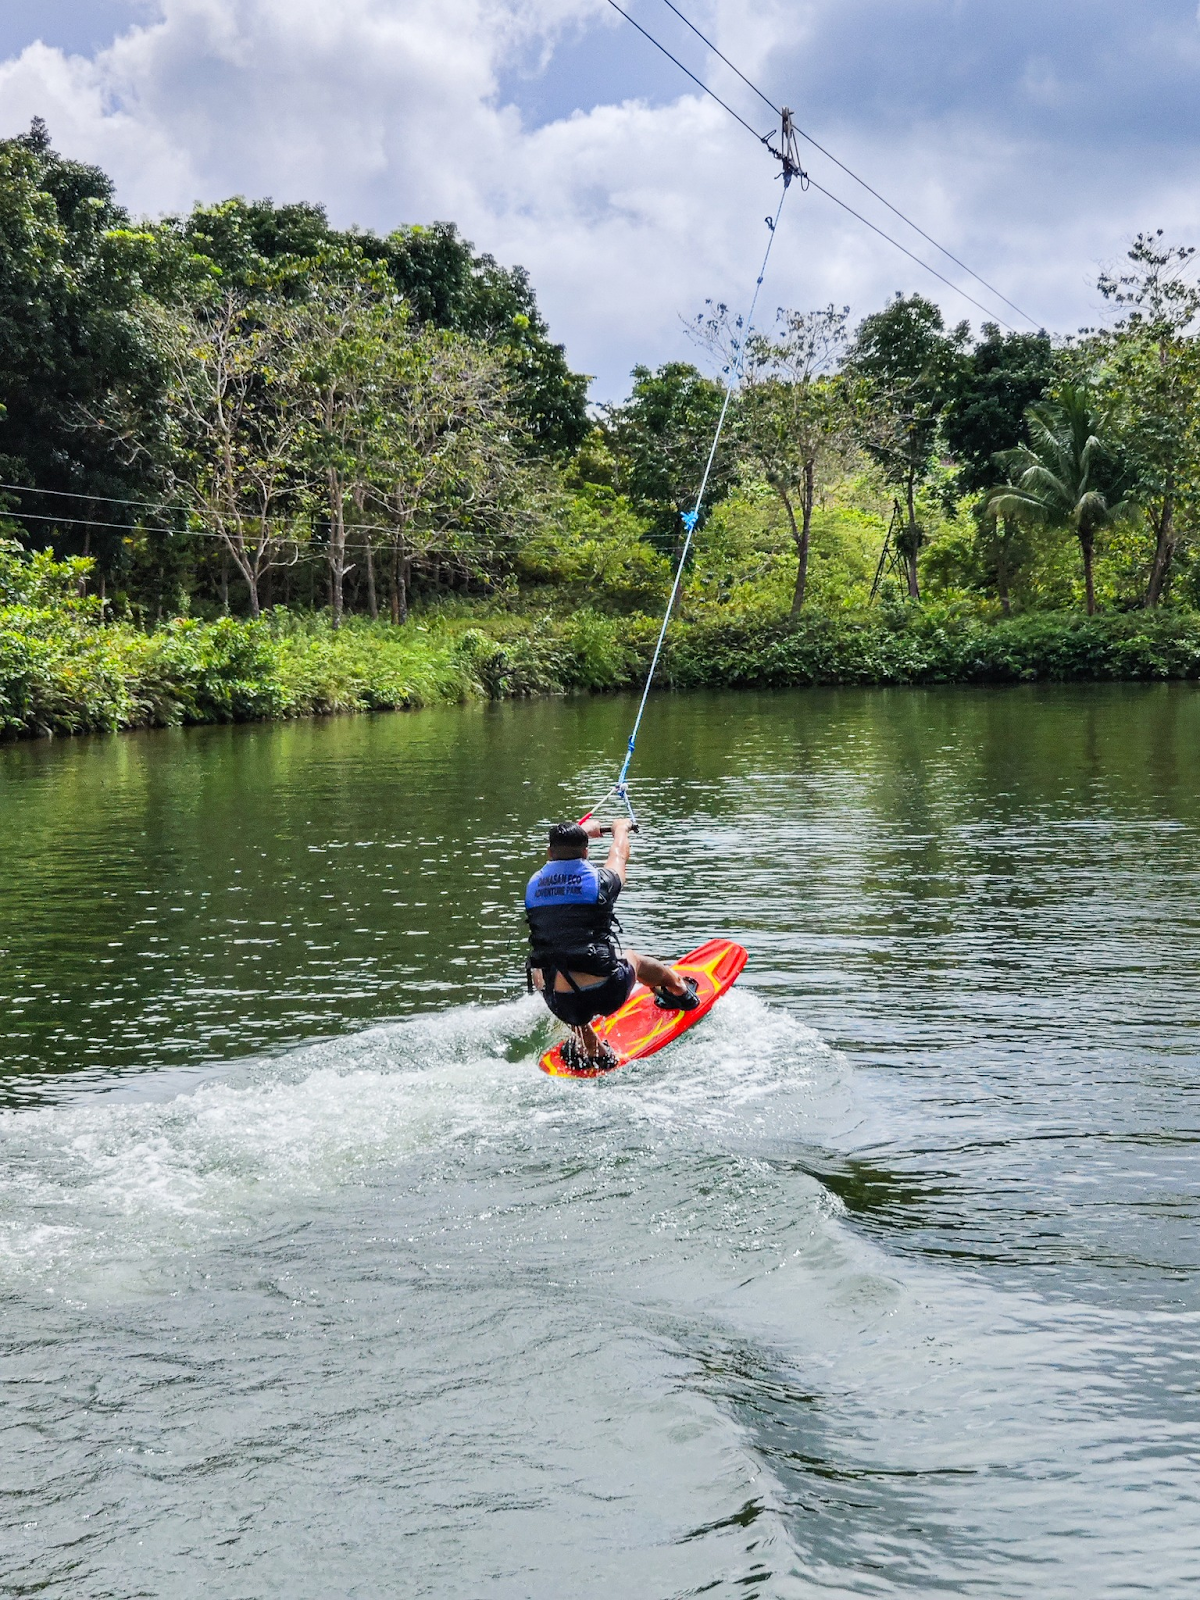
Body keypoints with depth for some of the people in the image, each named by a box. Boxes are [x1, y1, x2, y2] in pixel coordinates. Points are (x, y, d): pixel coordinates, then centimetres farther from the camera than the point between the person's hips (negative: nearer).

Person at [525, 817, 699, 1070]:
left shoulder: (534, 884, 4)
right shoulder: (599, 881, -5)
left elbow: (559, 855, 29)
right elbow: (619, 855, 22)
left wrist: (587, 829, 51)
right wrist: (620, 829, 46)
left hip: (562, 1006, 2)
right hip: (608, 993, -1)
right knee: (632, 958, 34)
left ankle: (589, 1048, 40)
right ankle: (680, 990, 61)